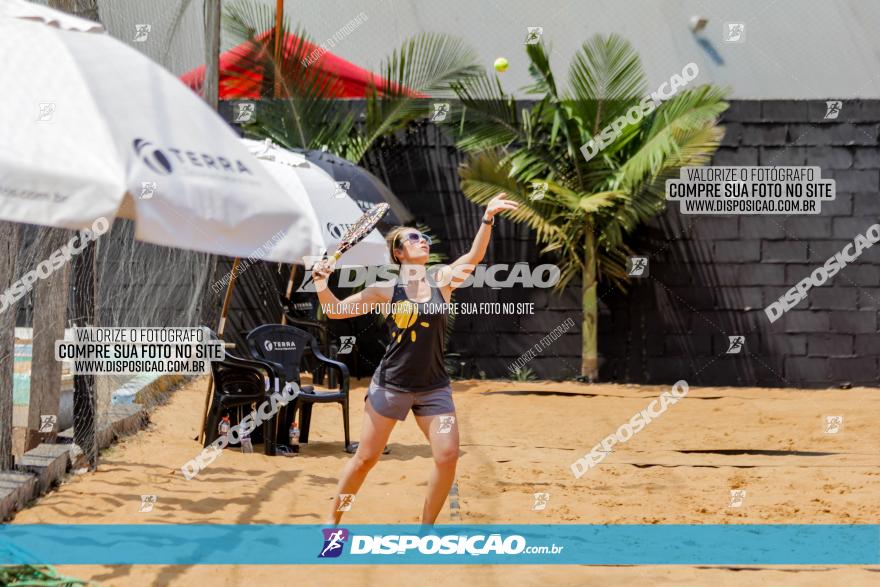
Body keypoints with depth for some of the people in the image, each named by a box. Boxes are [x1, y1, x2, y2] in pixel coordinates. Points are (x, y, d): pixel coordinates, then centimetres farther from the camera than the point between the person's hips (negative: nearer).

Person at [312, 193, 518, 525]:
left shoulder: (442, 282, 2)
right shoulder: (386, 291, -2)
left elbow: (473, 258, -13)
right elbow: (336, 311, 2)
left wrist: (488, 218, -26)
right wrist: (322, 287, -18)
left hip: (434, 388, 2)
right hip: (391, 383, -2)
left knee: (448, 456, -10)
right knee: (365, 458, 2)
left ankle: (426, 528, 5)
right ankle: (333, 519, 19)